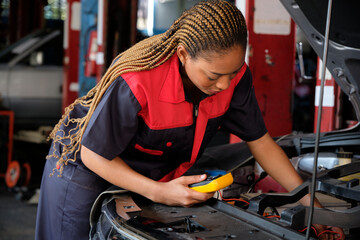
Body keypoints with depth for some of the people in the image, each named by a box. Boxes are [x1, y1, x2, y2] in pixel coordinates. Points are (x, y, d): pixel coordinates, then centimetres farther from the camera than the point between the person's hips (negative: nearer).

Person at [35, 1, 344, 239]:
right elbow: (93, 154, -27)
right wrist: (158, 192, -35)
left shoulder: (234, 75, -21)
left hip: (157, 176, 5)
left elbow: (261, 141, -7)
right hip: (86, 168, -5)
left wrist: (310, 202, -8)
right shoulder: (136, 83, -39)